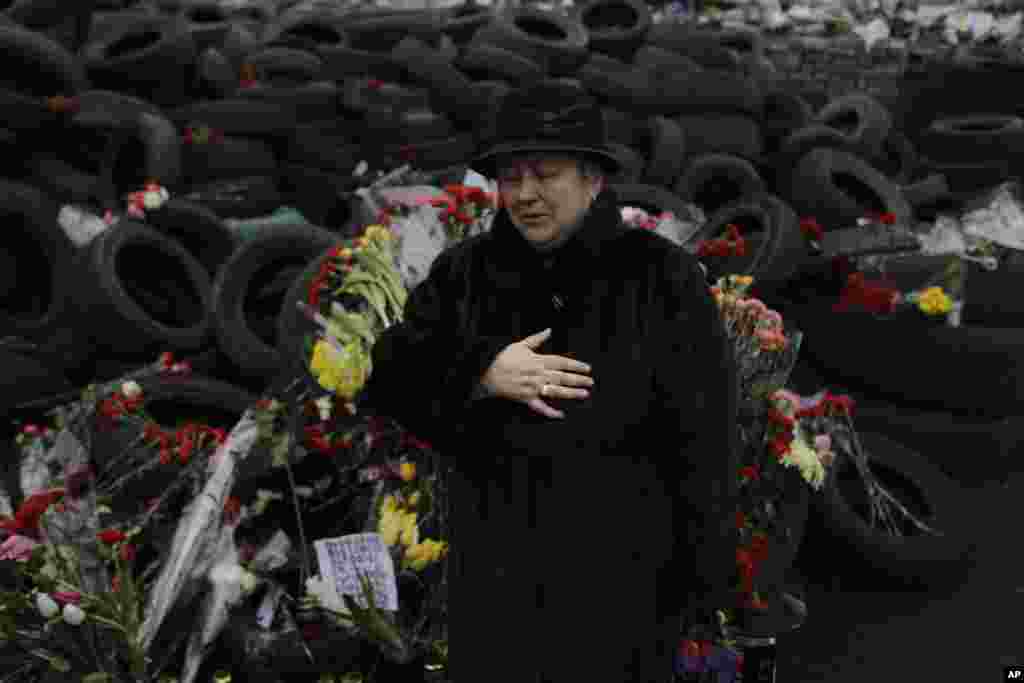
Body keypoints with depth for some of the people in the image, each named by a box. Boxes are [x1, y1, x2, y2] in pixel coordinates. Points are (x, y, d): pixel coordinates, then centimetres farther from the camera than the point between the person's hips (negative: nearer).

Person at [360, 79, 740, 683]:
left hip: (622, 574, -3)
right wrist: (483, 375, -17)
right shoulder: (464, 274, 3)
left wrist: (699, 578, -8)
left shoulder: (662, 277, -8)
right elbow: (390, 378, 0)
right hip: (496, 567, 3)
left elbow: (704, 436, -8)